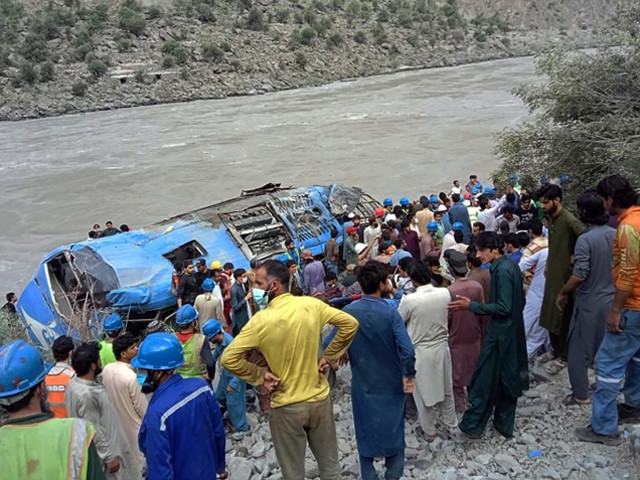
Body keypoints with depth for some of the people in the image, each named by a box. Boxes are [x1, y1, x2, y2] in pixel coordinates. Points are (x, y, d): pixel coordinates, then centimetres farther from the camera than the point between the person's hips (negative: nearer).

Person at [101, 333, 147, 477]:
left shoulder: (106, 370, -9)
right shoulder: (131, 376, -30)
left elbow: (108, 393, 5)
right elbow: (141, 407, -20)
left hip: (116, 422, 7)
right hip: (133, 425, -7)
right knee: (137, 460, 12)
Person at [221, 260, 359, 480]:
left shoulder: (261, 320, -20)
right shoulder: (312, 305, -10)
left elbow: (228, 359, -20)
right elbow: (350, 324, -1)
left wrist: (259, 375, -8)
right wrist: (328, 357, 3)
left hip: (286, 407, -3)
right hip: (320, 399, 3)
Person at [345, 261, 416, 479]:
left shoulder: (348, 311, -11)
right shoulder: (390, 312, -20)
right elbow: (407, 350, -26)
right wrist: (409, 375, -10)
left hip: (362, 382, 2)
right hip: (390, 382, -2)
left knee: (365, 428, 17)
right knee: (392, 427, 16)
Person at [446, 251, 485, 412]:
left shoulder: (449, 291, -24)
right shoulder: (477, 287, -12)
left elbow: (446, 318, -16)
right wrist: (481, 331, 14)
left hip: (456, 337, -4)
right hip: (474, 335, 4)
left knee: (457, 372, 13)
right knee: (474, 368, 21)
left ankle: (459, 403, 24)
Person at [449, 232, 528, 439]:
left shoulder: (502, 270, -21)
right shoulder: (511, 266, 8)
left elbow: (503, 307, -24)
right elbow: (519, 302, 15)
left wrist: (471, 306, -23)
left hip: (499, 334, -10)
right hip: (512, 332, 10)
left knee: (484, 380, 1)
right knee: (508, 379, 16)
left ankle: (472, 425, 11)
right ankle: (505, 425, 27)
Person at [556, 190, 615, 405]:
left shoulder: (585, 239, -20)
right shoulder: (616, 235, -1)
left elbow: (580, 275, -23)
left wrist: (562, 293, -9)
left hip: (589, 302, -6)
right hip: (611, 300, 6)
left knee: (579, 349, 7)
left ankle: (581, 394, 14)